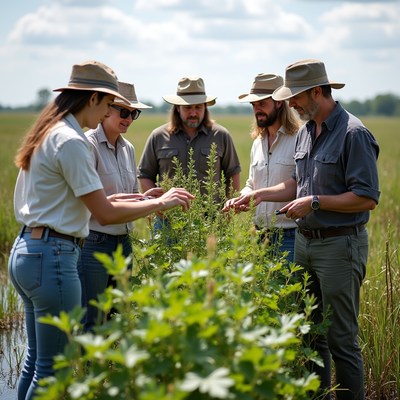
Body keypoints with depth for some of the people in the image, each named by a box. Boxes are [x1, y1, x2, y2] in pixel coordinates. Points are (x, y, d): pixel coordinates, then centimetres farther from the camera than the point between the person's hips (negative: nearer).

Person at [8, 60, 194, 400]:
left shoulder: (47, 134, 14)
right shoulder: (70, 141, -16)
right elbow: (105, 214, -16)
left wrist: (117, 199, 15)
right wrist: (160, 203, -6)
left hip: (25, 251, 10)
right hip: (52, 256, -10)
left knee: (36, 360, 17)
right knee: (54, 369, -1)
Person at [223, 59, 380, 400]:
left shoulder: (353, 134, -16)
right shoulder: (306, 132, 11)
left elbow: (367, 198, -19)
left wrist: (315, 202, -19)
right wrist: (259, 194, 12)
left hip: (340, 246, -9)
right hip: (305, 241, 9)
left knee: (342, 340, -2)